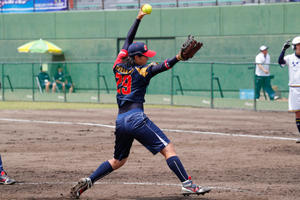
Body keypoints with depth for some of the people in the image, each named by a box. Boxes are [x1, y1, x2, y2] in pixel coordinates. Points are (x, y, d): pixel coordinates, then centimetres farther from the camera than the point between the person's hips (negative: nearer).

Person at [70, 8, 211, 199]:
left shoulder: (119, 67, 14)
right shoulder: (141, 71, -3)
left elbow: (127, 42, 26)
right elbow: (161, 67, -21)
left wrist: (138, 19, 33)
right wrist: (178, 58, -36)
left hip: (120, 121, 7)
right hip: (136, 118, -7)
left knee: (118, 161, 21)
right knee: (168, 149, -10)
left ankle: (88, 181, 9)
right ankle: (188, 185, -21)